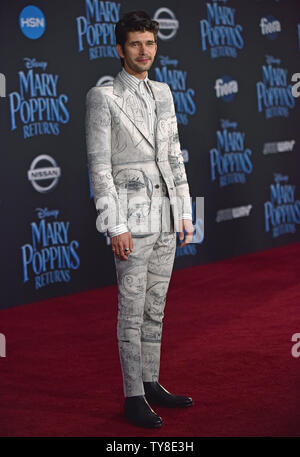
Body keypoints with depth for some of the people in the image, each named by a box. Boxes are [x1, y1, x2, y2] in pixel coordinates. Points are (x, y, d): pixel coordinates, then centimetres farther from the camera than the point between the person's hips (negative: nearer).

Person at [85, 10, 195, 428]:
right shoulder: (103, 97, -7)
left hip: (166, 215, 6)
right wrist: (115, 227, -15)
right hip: (133, 216, -6)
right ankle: (134, 398, 5)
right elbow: (99, 166, -11)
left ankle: (151, 384, 23)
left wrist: (185, 212, 12)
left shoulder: (162, 93, 13)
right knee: (132, 312, -2)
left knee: (155, 308, 12)